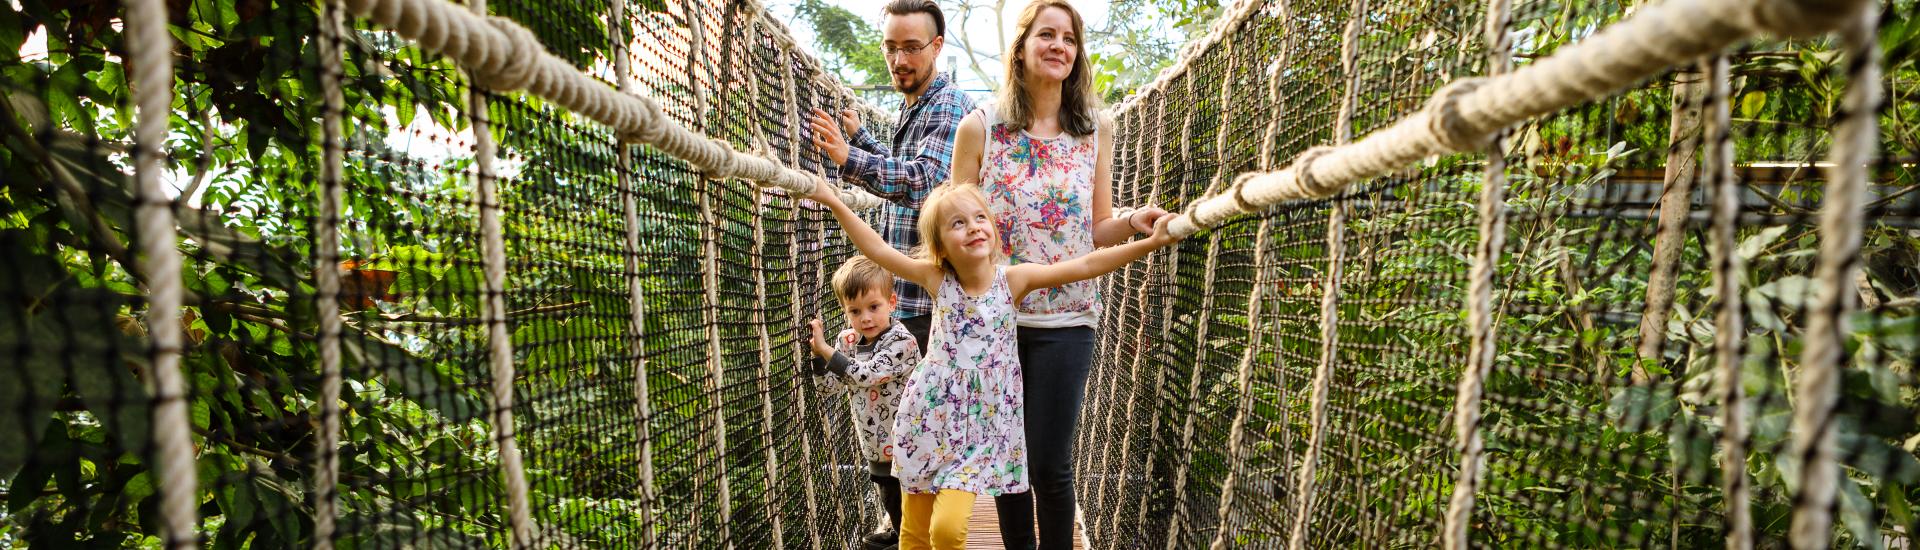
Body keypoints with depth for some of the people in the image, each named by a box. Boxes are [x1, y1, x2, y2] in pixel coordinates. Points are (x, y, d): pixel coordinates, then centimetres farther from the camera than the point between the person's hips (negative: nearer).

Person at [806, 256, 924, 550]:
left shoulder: (902, 343, -22)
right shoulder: (847, 340, -1)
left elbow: (866, 375, -31)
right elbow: (829, 385, 1)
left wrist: (825, 348, -29)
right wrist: (818, 354, -15)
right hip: (875, 441, 7)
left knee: (902, 499, 6)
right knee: (888, 495, 24)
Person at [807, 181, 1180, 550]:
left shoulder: (1013, 279, -8)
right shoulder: (937, 279, -5)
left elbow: (1085, 266, -13)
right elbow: (879, 250, -3)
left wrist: (1150, 242, -18)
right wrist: (834, 203, -5)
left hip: (981, 423, -2)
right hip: (929, 416, 2)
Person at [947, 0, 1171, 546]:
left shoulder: (1096, 130, 6)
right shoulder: (980, 126, 0)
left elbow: (1096, 230, 9)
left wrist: (1134, 222, -12)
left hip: (1066, 318, 0)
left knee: (1050, 465, 0)